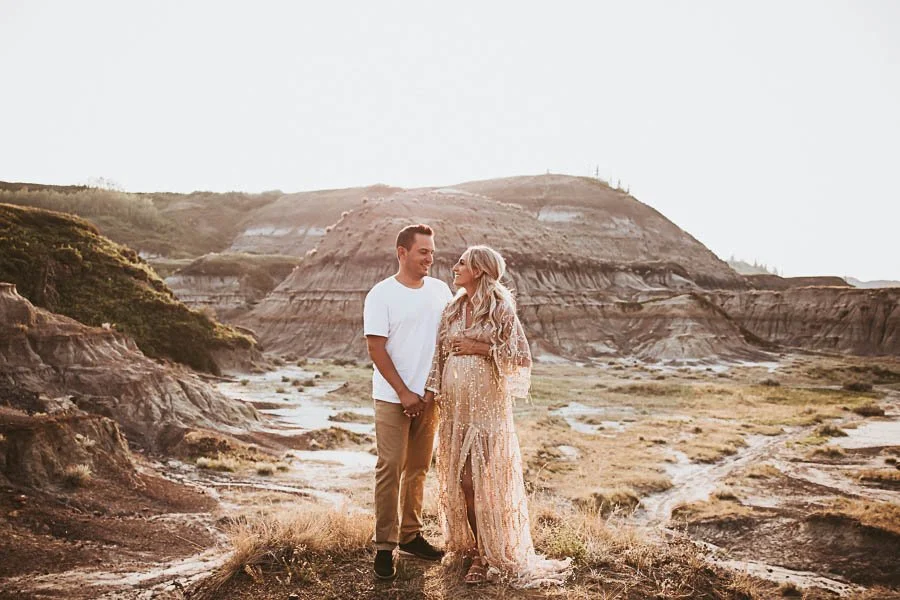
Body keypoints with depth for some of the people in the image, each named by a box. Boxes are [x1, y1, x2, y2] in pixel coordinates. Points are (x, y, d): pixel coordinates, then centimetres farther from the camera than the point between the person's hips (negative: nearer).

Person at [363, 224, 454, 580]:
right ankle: (385, 546, 6)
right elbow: (376, 349, -11)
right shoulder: (382, 294, -8)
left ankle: (411, 535, 25)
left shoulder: (440, 290, 5)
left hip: (428, 395, 5)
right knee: (390, 468, -3)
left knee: (418, 468, 13)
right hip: (393, 397, -5)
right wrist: (403, 393, -14)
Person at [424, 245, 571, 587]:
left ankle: (487, 554, 10)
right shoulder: (453, 308, 10)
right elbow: (441, 353, 12)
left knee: (486, 476, -1)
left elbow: (520, 356, -9)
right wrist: (431, 389, 3)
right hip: (455, 403, 5)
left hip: (487, 403, -5)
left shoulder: (501, 307, -7)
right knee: (460, 476, 9)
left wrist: (480, 347, -15)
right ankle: (472, 543, 25)